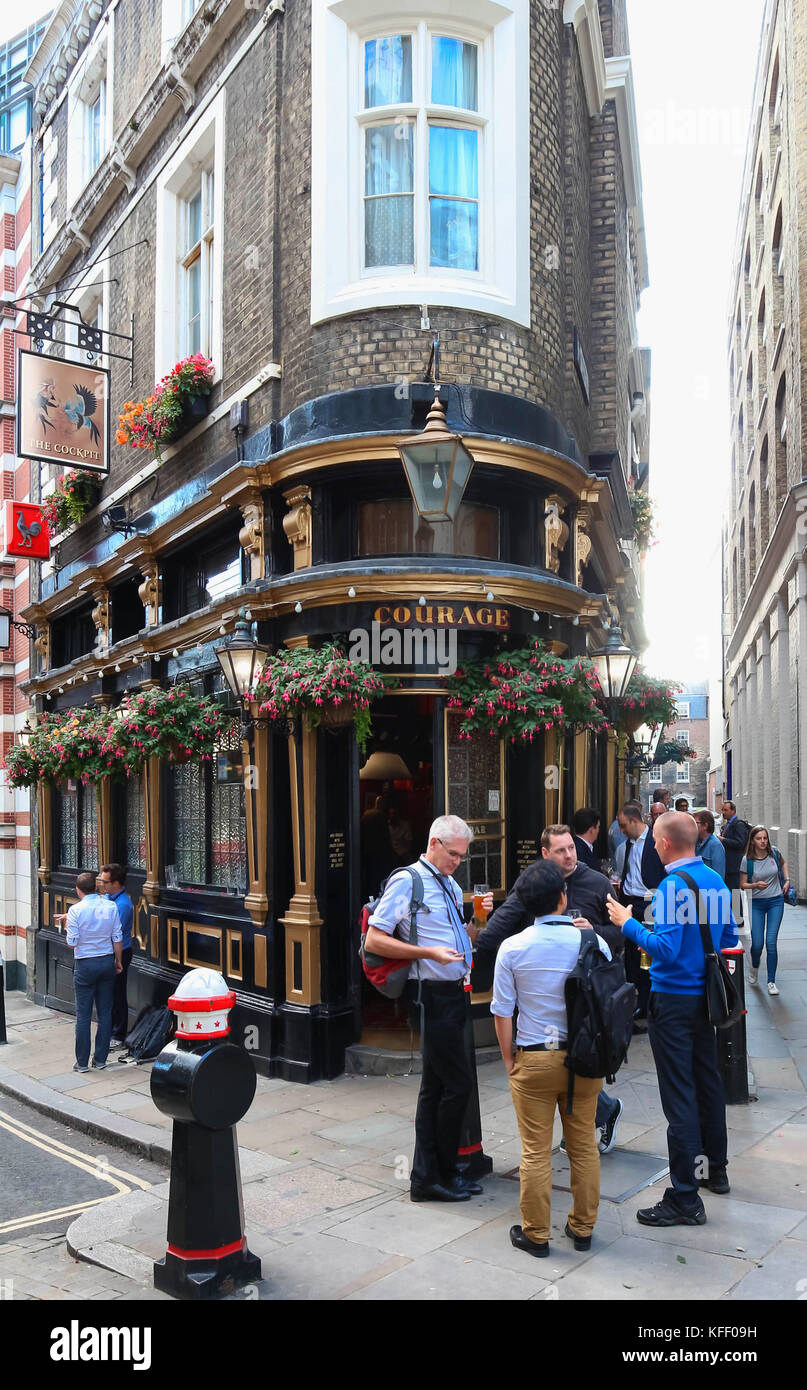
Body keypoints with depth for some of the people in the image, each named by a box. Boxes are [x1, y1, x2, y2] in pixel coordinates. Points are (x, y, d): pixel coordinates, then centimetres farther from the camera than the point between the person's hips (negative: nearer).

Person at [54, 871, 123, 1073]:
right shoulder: (111, 907, -3)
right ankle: (100, 1059, 16)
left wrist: (68, 923, 6)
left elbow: (71, 943, -10)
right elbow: (117, 938, 1)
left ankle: (82, 1062, 10)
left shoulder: (75, 910, -13)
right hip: (107, 962, 3)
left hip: (85, 965, -3)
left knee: (83, 1015, 5)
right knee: (105, 1013, 10)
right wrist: (118, 960, 14)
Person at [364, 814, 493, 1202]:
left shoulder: (452, 887, 15)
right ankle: (439, 1174, 11)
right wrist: (429, 952, -21)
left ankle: (427, 1177, 23)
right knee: (458, 1083, -5)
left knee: (436, 1088, 14)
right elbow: (374, 941, -15)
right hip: (434, 995, -8)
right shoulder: (406, 882, -10)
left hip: (456, 993, 8)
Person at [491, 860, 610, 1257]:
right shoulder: (593, 942, -7)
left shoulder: (513, 948, -8)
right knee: (584, 1147, 16)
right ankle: (582, 1228, 27)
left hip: (534, 1060, -1)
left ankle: (535, 1234, 19)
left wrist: (508, 1059, 4)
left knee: (536, 1152, 8)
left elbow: (502, 1012, -5)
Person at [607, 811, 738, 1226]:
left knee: (679, 1096, -4)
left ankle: (685, 1199, 1)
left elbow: (666, 949, -25)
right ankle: (714, 1168, 37)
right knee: (708, 1082, 21)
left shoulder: (673, 886, -20)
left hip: (673, 1000, -9)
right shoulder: (716, 881, 5)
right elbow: (728, 939, 14)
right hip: (706, 996, 9)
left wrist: (629, 924, -15)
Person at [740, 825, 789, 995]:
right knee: (757, 944, -2)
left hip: (776, 901, 1)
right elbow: (743, 884, -3)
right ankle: (754, 968, 32)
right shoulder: (747, 860, -11)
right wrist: (756, 885, -22)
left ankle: (771, 982, 4)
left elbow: (783, 863, 19)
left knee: (771, 942, -7)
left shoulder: (773, 852, -4)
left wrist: (787, 880, 7)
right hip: (757, 903, -1)